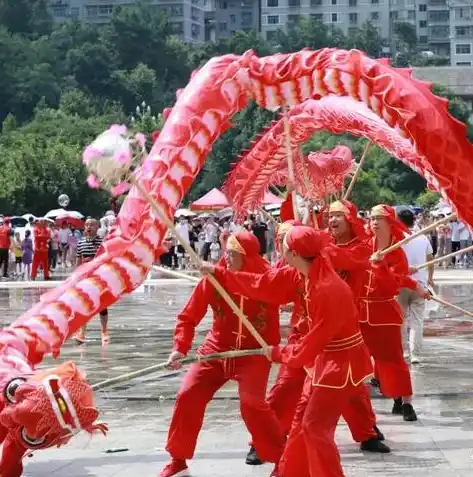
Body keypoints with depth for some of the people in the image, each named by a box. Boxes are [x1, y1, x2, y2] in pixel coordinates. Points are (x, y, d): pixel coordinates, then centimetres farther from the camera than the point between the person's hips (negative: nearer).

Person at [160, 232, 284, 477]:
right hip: (217, 349, 3)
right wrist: (180, 348, -18)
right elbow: (188, 316, -5)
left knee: (251, 403, -22)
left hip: (253, 352, -3)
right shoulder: (214, 278, -11)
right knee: (187, 395, -5)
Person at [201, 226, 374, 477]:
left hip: (341, 363, -9)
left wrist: (278, 352, -9)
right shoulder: (301, 276, -3)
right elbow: (264, 284, 8)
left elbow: (313, 342, -24)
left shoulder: (329, 290, -30)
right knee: (301, 419, 17)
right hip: (324, 357, 9)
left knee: (315, 426, -8)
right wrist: (219, 273, 9)